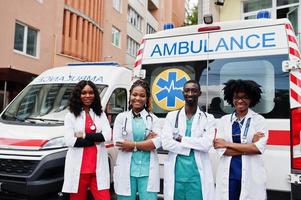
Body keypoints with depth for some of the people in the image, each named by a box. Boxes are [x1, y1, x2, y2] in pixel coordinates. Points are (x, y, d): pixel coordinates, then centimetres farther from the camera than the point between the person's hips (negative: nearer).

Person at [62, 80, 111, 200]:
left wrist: (84, 136, -10)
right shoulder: (71, 116, 3)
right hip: (78, 167, -1)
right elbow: (69, 141, -10)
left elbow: (107, 136, -3)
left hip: (98, 167, 2)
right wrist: (95, 139, -8)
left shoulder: (101, 114, 11)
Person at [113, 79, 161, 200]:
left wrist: (133, 145, -11)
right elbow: (118, 143, -6)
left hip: (148, 170, 0)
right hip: (126, 170, 0)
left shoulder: (153, 118, 8)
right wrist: (147, 142, -7)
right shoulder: (121, 117, 6)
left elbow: (157, 142, -5)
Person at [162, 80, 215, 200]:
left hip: (197, 175, -1)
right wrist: (192, 147, -10)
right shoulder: (172, 116, 5)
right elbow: (165, 143, -6)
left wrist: (181, 139, -10)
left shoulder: (208, 118, 2)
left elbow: (207, 144, -11)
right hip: (175, 174, 1)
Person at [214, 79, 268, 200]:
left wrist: (228, 144, -9)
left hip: (252, 176, -1)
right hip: (228, 175, 2)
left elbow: (259, 148, -13)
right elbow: (220, 149, -5)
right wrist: (249, 146, -12)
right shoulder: (224, 120, 4)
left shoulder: (259, 119, 0)